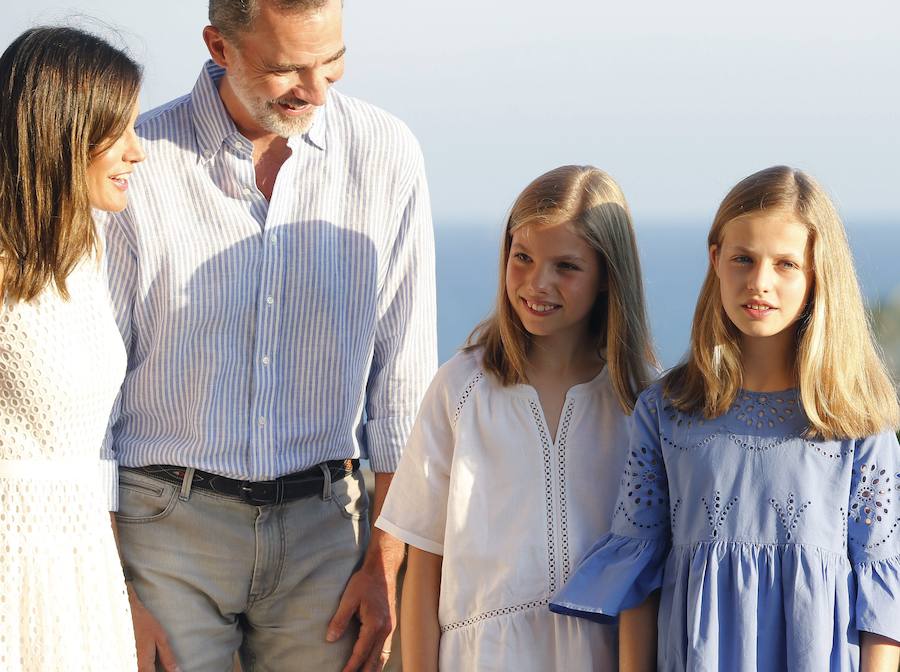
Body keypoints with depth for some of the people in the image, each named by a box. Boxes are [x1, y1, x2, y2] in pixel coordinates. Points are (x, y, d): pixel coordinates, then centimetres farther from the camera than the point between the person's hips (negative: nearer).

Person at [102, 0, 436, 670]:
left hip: (322, 523, 2)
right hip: (166, 524, -2)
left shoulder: (387, 156, -1)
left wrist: (386, 567, 3)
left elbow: (405, 375, 4)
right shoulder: (137, 164, -7)